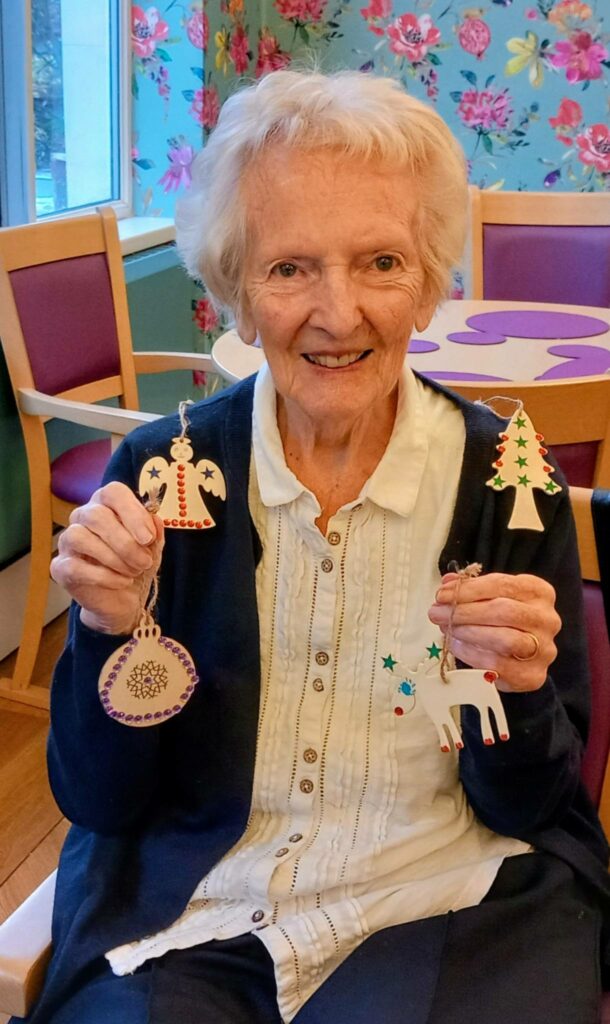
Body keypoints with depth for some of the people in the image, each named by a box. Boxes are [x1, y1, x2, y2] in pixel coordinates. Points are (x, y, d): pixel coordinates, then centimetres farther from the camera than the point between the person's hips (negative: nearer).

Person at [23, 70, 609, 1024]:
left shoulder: (505, 482, -7)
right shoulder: (162, 470, -5)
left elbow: (526, 809, 0)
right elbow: (97, 801, 0)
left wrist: (516, 691, -20)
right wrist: (111, 629, -18)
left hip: (446, 912, 0)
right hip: (183, 920, 1)